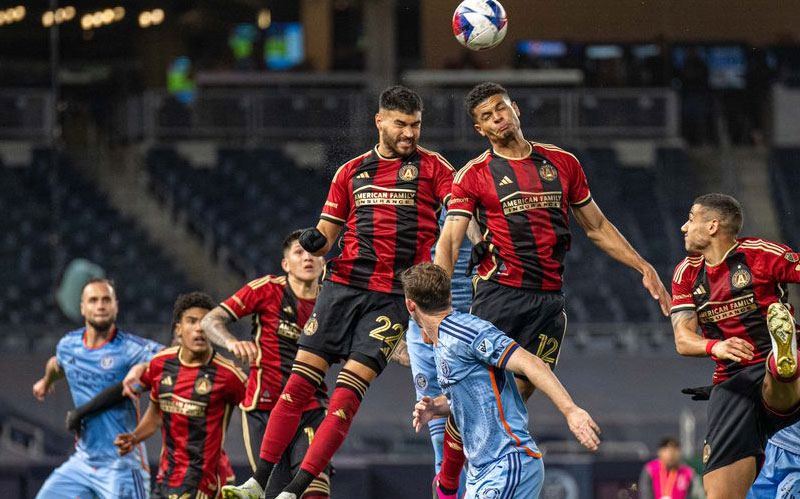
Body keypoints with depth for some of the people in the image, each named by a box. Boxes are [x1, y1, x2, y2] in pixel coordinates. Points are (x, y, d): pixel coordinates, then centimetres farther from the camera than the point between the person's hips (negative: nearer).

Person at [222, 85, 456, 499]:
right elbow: (328, 232, 16)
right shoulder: (351, 171, 15)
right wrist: (314, 240, -6)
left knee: (347, 396, -10)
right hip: (344, 284, 3)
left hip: (392, 296, -3)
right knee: (299, 383, -5)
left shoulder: (432, 167, 5)